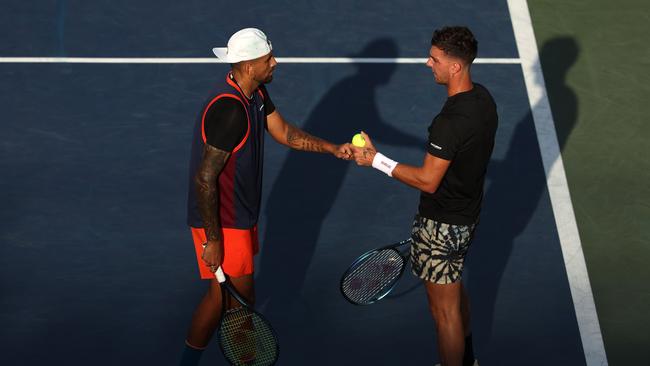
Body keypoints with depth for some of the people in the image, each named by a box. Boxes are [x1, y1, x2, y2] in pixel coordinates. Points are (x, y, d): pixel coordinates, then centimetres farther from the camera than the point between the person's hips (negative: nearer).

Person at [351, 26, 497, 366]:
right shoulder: (483, 98, -3)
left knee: (444, 310, 7)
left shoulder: (450, 122, -32)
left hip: (443, 226, -10)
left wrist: (376, 160, -21)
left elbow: (428, 181, -26)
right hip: (468, 209, 10)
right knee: (455, 290, 30)